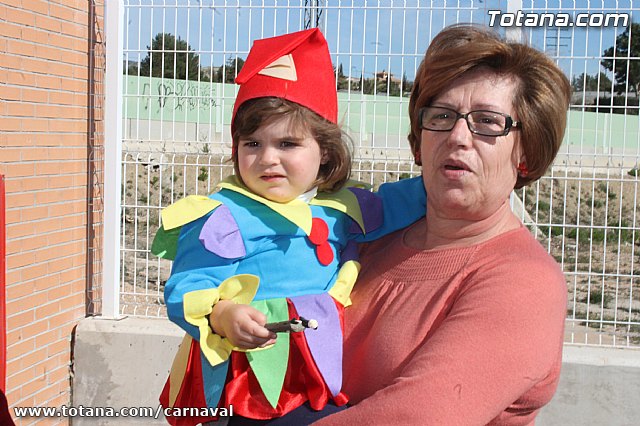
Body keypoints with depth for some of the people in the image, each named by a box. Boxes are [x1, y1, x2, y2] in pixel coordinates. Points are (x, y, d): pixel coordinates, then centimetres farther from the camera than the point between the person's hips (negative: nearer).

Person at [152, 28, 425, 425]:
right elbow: (185, 291, -11)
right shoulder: (223, 217, -8)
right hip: (253, 375, -5)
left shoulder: (339, 206, 10)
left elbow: (389, 206, 27)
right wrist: (222, 316, -29)